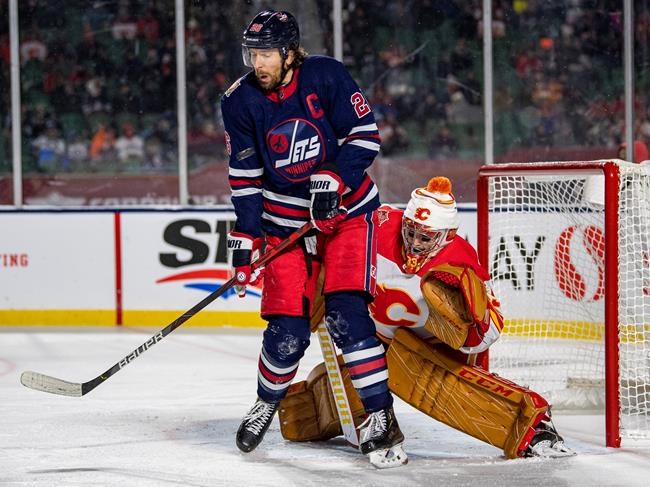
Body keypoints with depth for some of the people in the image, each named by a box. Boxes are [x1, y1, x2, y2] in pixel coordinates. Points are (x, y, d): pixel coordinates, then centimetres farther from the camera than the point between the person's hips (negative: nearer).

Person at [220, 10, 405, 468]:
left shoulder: (327, 76, -15)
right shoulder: (240, 101, -7)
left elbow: (365, 135, -11)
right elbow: (245, 176, -1)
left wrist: (332, 179, -23)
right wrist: (244, 240, -4)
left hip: (347, 209, -2)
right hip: (285, 220, 2)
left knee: (346, 313, -18)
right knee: (288, 330, -5)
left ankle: (380, 418, -11)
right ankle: (267, 403, 24)